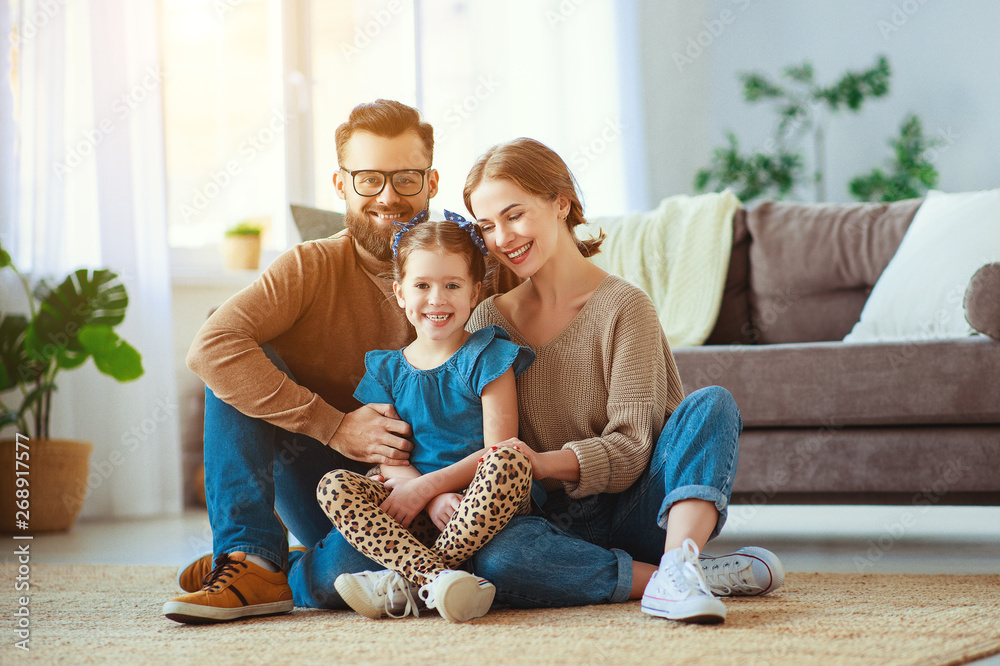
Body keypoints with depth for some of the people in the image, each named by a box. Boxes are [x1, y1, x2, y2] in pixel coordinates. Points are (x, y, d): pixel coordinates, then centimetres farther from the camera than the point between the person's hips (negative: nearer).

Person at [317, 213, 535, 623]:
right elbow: (390, 457, 4)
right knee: (334, 486, -20)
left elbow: (499, 449, -8)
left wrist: (424, 487, -16)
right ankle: (437, 578, -40)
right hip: (421, 515, 3)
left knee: (510, 462, -34)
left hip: (485, 503, -3)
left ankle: (406, 580, -34)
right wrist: (436, 500, -17)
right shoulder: (387, 370, 12)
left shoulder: (486, 358, 1)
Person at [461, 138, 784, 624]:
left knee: (712, 403, -25)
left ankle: (676, 568, -41)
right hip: (557, 523, 2)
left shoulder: (623, 306, -6)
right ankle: (715, 575, -27)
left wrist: (542, 463, -31)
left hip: (634, 512, -2)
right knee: (493, 557, -34)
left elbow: (630, 449, -12)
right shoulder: (490, 320, 8)